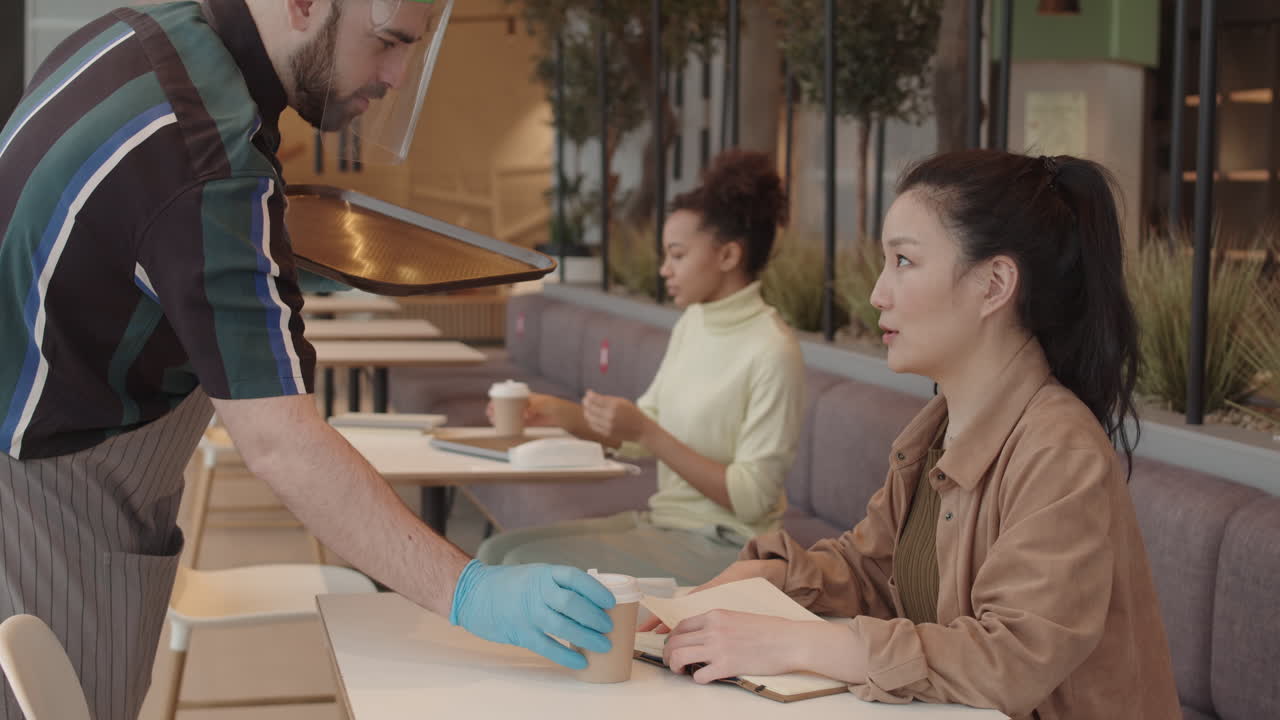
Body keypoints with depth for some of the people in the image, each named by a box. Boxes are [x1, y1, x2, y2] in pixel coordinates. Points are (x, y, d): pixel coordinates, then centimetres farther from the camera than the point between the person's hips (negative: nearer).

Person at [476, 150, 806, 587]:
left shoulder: (771, 351, -18)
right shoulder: (692, 323, 7)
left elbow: (750, 498, -19)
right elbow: (640, 437, 12)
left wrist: (648, 433, -22)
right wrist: (561, 413, -3)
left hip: (721, 548, -8)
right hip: (662, 521, 8)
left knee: (530, 566, -18)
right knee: (497, 552, -2)